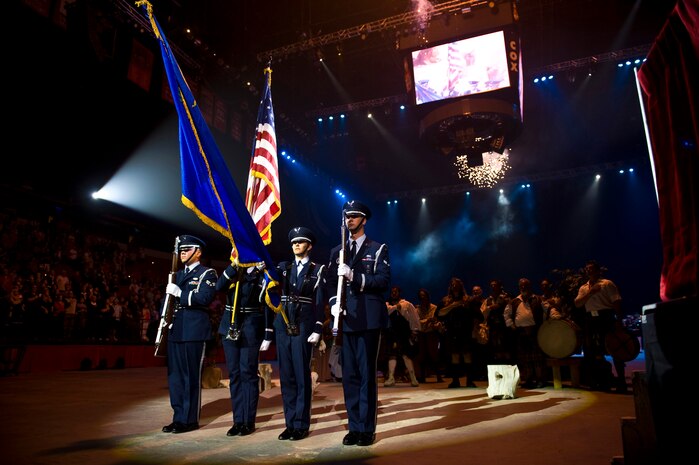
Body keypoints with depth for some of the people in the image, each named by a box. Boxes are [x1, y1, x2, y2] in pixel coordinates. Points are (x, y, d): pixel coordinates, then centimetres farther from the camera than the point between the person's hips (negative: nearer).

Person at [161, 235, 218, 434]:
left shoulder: (207, 274, -1)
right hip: (175, 331, 7)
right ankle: (179, 417, 21)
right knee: (175, 375, 10)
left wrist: (180, 293, -19)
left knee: (191, 376, -2)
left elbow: (205, 298, -16)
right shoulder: (177, 275, 21)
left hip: (195, 331, -7)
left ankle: (190, 419, 8)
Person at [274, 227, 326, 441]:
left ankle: (301, 425, 10)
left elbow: (320, 302, -2)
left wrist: (317, 330, -9)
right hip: (282, 326, 4)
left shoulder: (317, 270, 3)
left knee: (302, 375, -1)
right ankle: (290, 423, 18)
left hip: (303, 327, -4)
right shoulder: (283, 268, 14)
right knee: (286, 376, 8)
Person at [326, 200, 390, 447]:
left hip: (369, 319, -4)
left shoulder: (378, 249, 5)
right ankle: (354, 427, 17)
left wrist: (354, 276, -19)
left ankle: (367, 429, 9)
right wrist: (334, 303, -7)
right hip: (346, 320, 4)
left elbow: (383, 280, -7)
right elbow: (331, 283, 12)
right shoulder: (337, 251, 17)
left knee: (367, 374, -1)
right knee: (349, 375, 7)